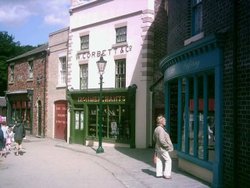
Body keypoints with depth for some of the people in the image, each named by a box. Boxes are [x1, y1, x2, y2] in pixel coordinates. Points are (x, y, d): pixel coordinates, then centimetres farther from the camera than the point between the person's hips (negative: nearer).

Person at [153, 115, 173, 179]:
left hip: (158, 147, 10)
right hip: (162, 148, -10)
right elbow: (161, 140, -27)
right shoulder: (161, 129, -22)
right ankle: (167, 174, -1)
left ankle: (159, 174, 18)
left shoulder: (156, 129, 9)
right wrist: (168, 146, -18)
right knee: (168, 160, -2)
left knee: (159, 160, 13)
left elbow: (154, 138, 20)